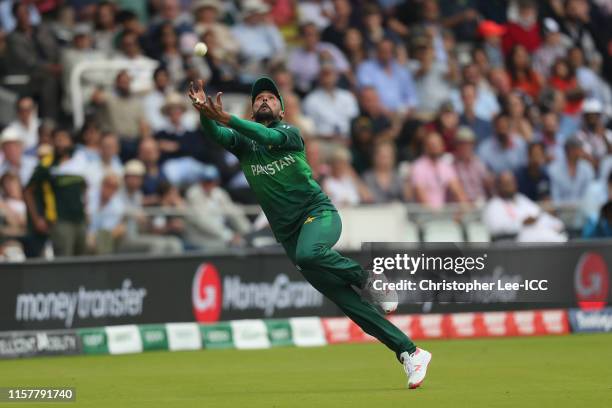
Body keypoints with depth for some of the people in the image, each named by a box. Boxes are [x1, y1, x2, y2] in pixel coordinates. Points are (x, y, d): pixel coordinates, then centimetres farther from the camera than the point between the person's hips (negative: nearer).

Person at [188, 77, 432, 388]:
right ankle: (409, 352, -3)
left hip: (318, 213, -3)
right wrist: (204, 110, -30)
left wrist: (226, 118, -33)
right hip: (288, 233, 3)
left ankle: (365, 278, -14)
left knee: (307, 253, -39)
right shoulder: (243, 144, 13)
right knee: (349, 303, -5)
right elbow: (215, 134, -8)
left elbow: (268, 136, -19)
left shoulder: (290, 133, 4)